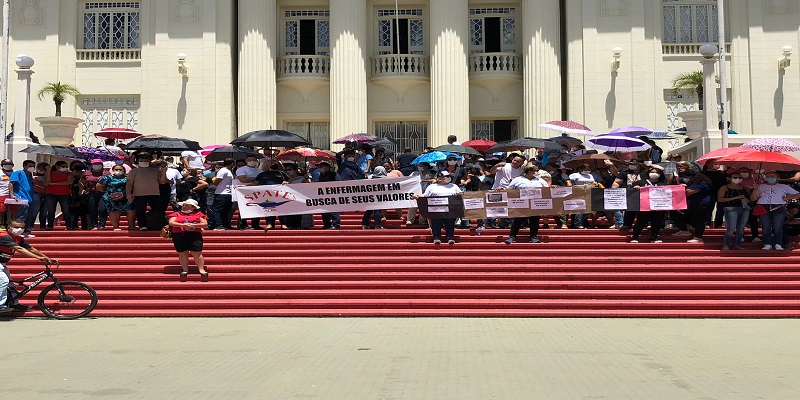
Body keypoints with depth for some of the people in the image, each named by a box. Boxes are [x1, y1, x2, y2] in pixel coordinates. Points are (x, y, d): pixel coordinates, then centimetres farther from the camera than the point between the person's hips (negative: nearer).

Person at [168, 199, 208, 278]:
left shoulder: (198, 214, 11)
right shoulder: (176, 214, 15)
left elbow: (205, 224, 3)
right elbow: (171, 223, 0)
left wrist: (193, 225, -10)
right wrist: (183, 225, -14)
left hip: (195, 235, -2)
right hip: (179, 235, 2)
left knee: (197, 253, -7)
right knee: (182, 253, 1)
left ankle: (201, 269, -4)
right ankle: (185, 270, 9)